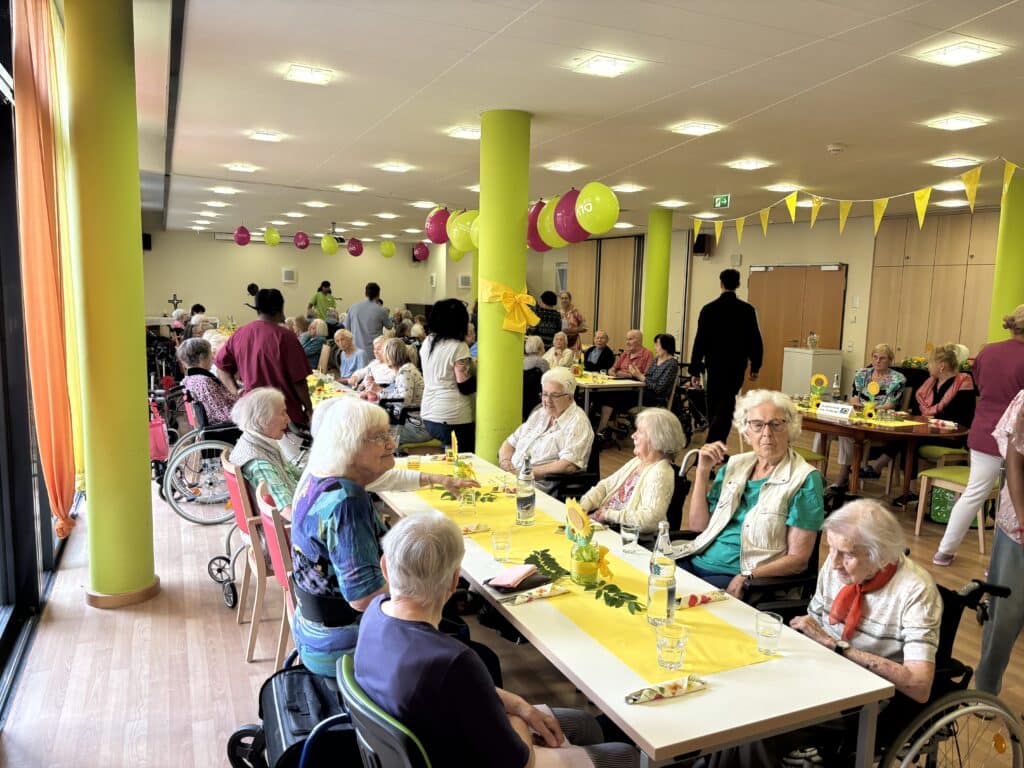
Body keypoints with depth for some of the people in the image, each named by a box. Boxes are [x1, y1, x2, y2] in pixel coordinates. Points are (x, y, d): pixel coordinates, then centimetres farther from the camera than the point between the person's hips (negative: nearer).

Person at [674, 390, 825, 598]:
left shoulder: (804, 479, -4)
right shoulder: (734, 465, 13)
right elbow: (698, 525, 12)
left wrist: (747, 577, -20)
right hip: (697, 561, 5)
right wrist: (703, 472, 3)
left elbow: (797, 559, -6)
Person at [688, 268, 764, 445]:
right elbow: (755, 340, -1)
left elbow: (700, 341, -4)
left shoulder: (708, 309, -4)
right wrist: (755, 366, 10)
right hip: (736, 366, -1)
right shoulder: (747, 310, -3)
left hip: (714, 365, 1)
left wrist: (695, 369, 1)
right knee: (725, 407, -2)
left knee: (713, 407, 14)